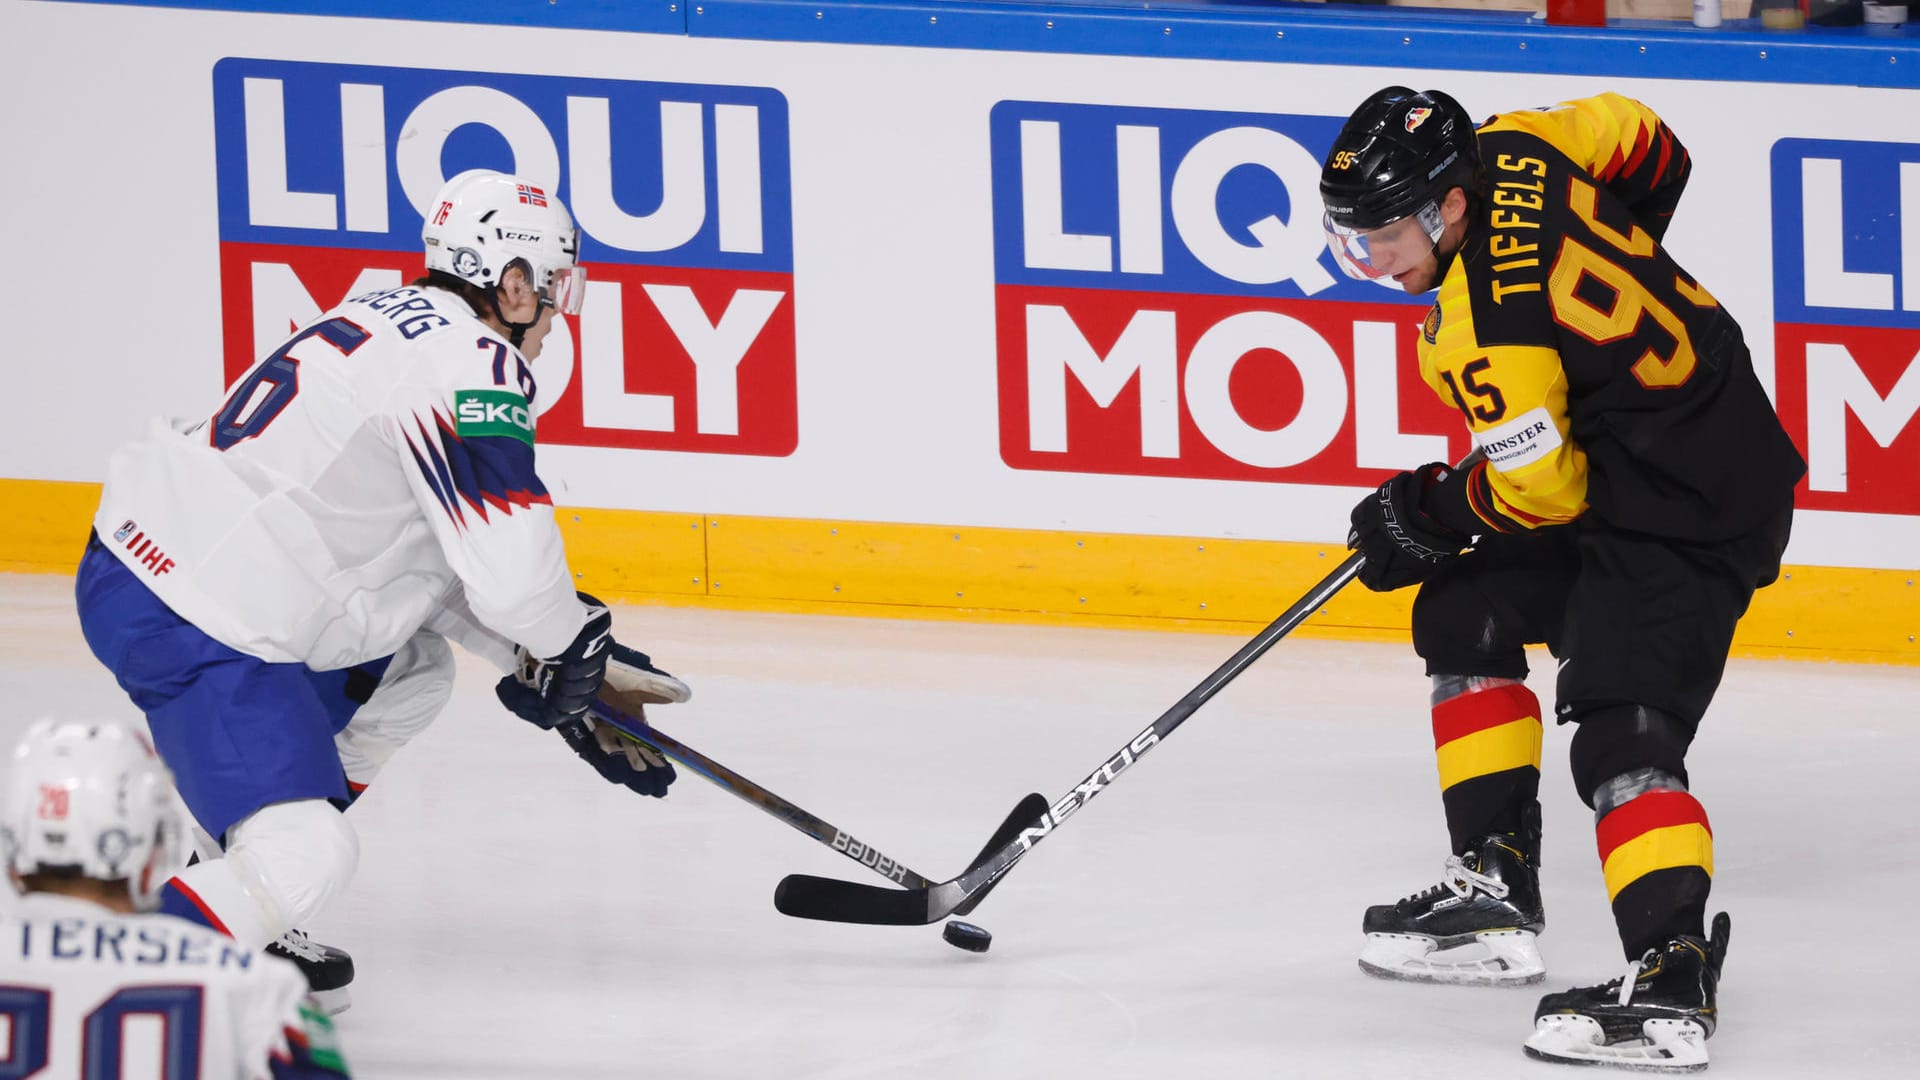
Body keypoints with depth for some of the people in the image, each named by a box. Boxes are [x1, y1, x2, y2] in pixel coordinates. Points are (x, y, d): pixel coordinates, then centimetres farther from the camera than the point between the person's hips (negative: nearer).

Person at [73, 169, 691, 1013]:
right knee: (306, 857, -18)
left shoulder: (394, 321, 17)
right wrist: (572, 651, 2)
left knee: (411, 674, 26)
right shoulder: (468, 365, -14)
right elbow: (511, 564, -19)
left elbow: (456, 557, 24)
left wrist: (559, 662, 20)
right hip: (181, 624, -10)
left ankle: (245, 918, 24)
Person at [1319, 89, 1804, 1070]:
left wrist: (1427, 517, -2)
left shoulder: (1489, 333, -26)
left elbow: (1540, 488, -19)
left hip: (1687, 508, -11)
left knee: (1621, 726, -22)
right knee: (1466, 615, 18)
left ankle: (1672, 983, -33)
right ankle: (1495, 892, 22)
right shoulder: (1507, 151, -2)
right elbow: (1644, 143, 14)